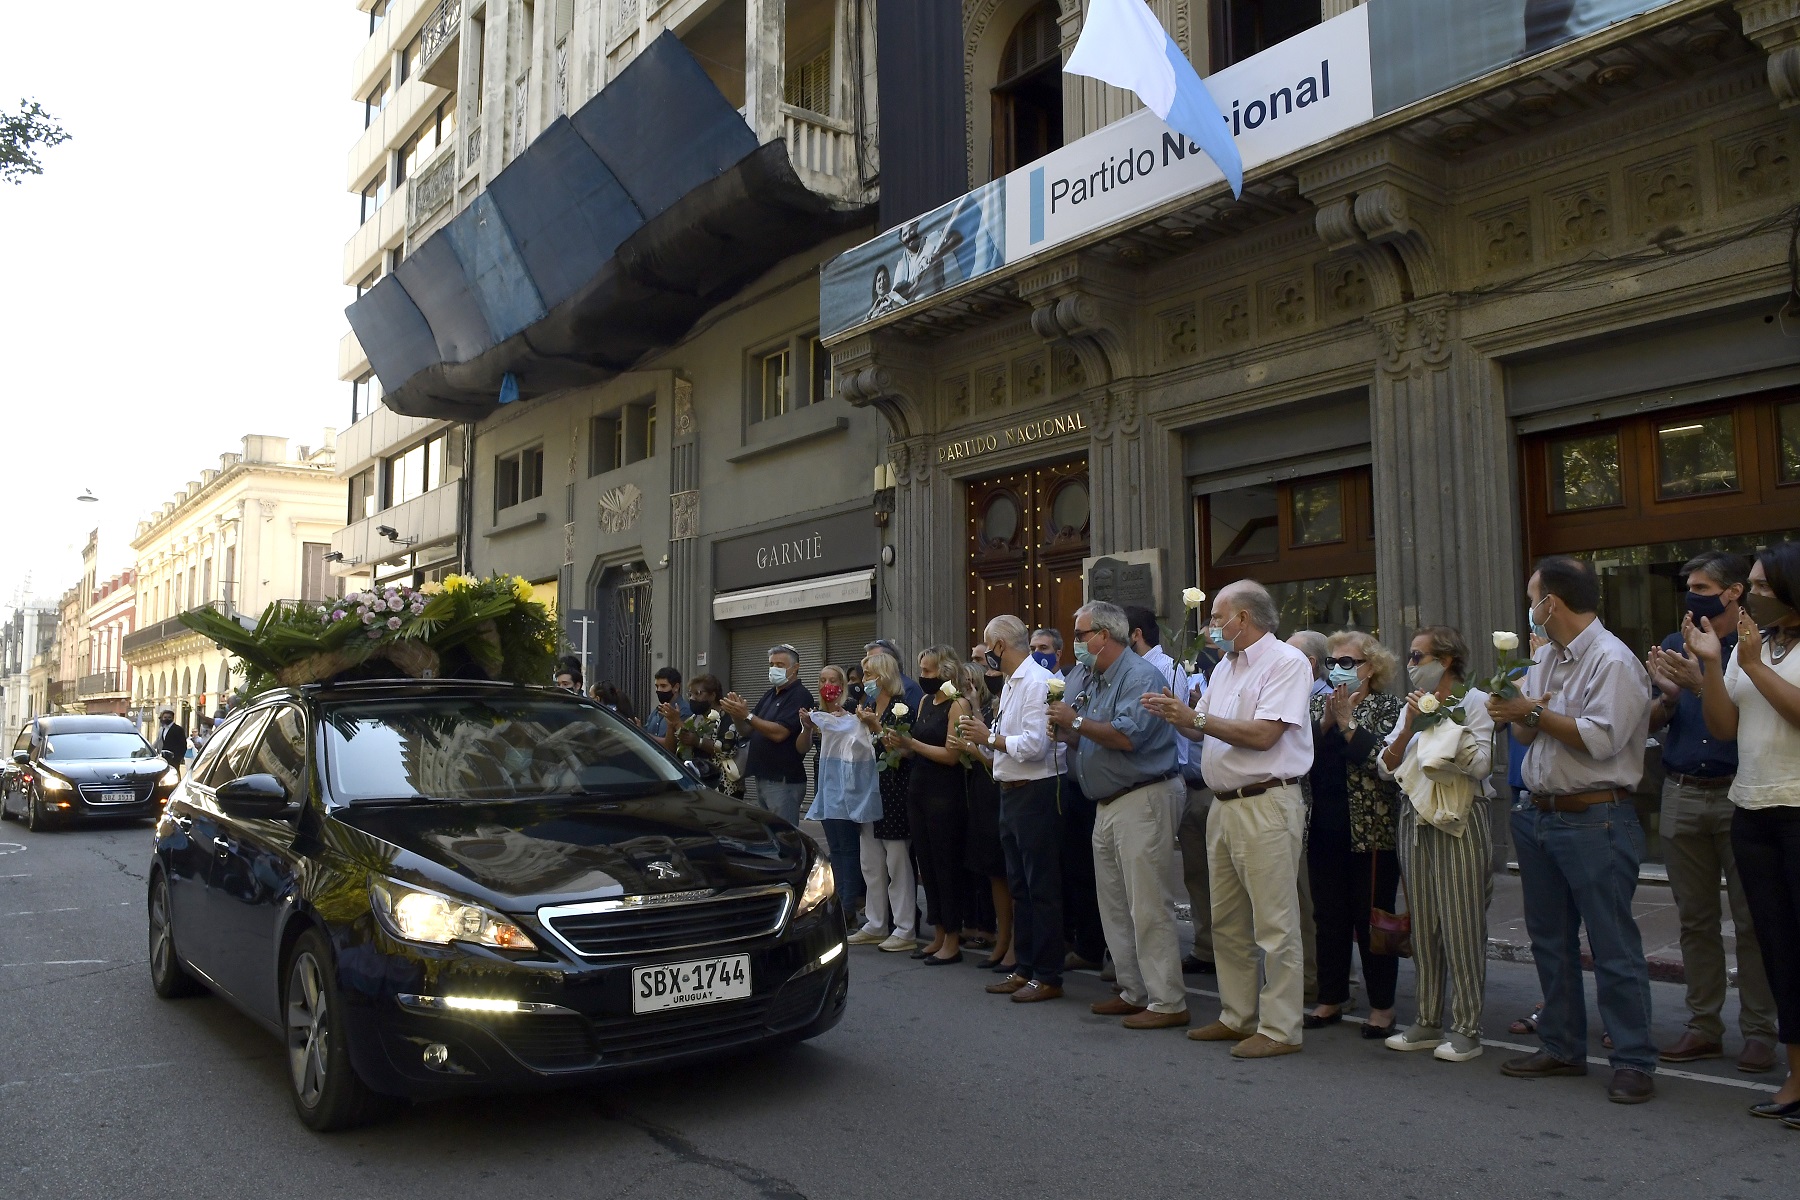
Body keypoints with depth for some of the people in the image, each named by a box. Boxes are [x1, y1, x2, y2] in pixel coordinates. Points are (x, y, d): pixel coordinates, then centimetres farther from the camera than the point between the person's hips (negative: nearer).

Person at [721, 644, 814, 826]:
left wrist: (747, 715, -19)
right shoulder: (769, 695, 16)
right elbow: (747, 732, 15)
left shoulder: (799, 695, -11)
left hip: (784, 781, -9)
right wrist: (736, 715, -5)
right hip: (763, 777, 9)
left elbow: (779, 733, -20)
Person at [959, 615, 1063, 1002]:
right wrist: (984, 736, -2)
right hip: (1011, 793, 10)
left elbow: (1035, 744, -24)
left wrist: (989, 738, -14)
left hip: (1035, 793, -10)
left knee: (1042, 889, -2)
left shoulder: (1037, 682, -15)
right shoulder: (1010, 684, 15)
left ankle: (1048, 976, 7)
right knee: (1019, 886, 15)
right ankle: (1025, 969, 25)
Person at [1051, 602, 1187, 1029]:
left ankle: (1167, 1003, -2)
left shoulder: (1141, 677, -13)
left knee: (1147, 907, -8)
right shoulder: (1096, 681, 17)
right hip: (1107, 803, 10)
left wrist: (1077, 722, -15)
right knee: (1114, 906, 13)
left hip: (1141, 799, -10)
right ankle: (1133, 992, 22)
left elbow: (1127, 736, -25)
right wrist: (1068, 732, 1)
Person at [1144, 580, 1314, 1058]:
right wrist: (1176, 715, 0)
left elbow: (1263, 735, -19)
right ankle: (1237, 1016, 25)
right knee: (1227, 921, 14)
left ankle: (1280, 1029, 5)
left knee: (1274, 925, -3)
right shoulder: (1225, 667, 18)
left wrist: (1197, 717, -14)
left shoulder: (1286, 662, -10)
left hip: (1266, 804, -9)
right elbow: (1202, 731, 19)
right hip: (1223, 805, 9)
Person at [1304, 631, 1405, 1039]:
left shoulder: (1387, 706, -1)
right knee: (1329, 917, 10)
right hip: (1325, 827, 5)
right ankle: (1331, 999, 21)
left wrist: (1347, 724, -17)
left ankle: (1382, 1005, 13)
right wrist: (1324, 723, -12)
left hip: (1372, 829, -4)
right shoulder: (1318, 705, 12)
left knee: (1372, 917, 1)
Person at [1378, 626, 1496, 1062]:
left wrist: (1439, 719, -14)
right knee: (1422, 923, 8)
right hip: (1417, 818, 6)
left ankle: (1468, 1029, 4)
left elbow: (1480, 765, -15)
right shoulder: (1411, 706, 15)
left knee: (1461, 923, -4)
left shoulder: (1473, 701, -3)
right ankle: (1428, 1022, 16)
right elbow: (1385, 768, 8)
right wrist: (1410, 727, -6)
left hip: (1461, 821, -6)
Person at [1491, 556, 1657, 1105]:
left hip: (1595, 821, -9)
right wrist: (1515, 716, -6)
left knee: (1613, 946, -2)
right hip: (1540, 814, 9)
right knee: (1550, 940, 14)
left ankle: (1634, 1061, 7)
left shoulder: (1613, 661, -13)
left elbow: (1601, 739, -23)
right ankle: (1562, 1048, 25)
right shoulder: (1544, 658, 14)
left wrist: (1533, 711, -14)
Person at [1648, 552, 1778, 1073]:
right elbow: (1650, 723, 11)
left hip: (1737, 795, -5)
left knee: (1752, 919, 0)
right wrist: (1667, 695, -9)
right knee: (1695, 919, 10)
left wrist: (1700, 685, -20)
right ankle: (1704, 1026, 19)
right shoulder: (1675, 645, 11)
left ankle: (1758, 1031, 10)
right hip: (1681, 795, 5)